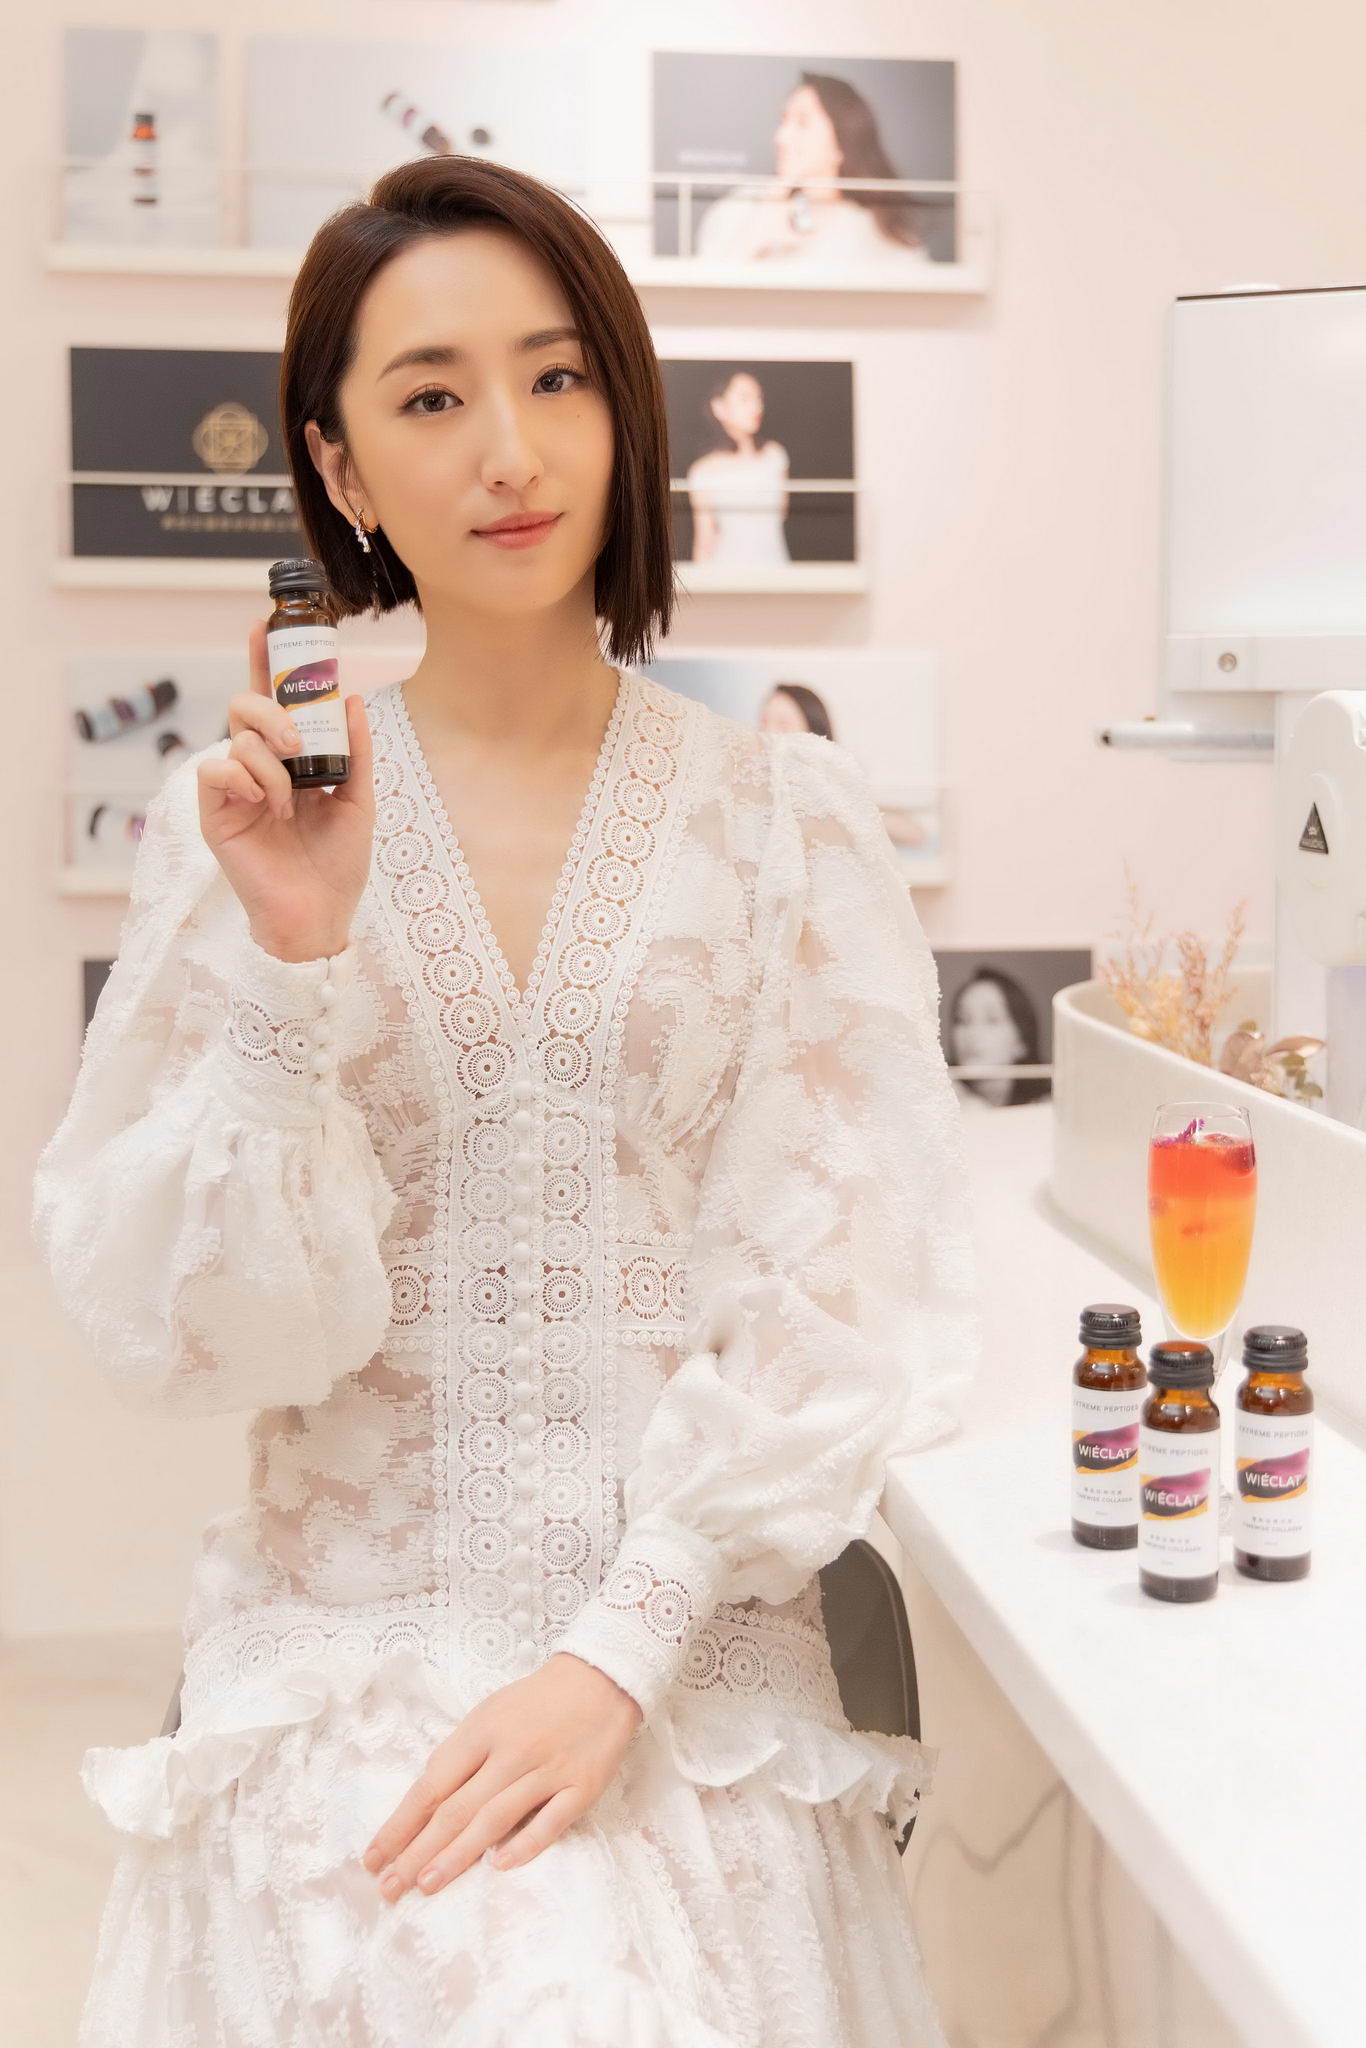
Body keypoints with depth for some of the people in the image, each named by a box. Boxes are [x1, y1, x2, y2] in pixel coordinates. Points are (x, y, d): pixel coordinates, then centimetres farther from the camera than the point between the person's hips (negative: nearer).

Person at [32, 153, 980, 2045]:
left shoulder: (787, 817, -1)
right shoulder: (236, 826, 0)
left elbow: (844, 1299, -4)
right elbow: (178, 1326, -2)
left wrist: (620, 1652, -12)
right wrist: (292, 971, -16)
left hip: (702, 1653, 0)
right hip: (346, 1640, 0)